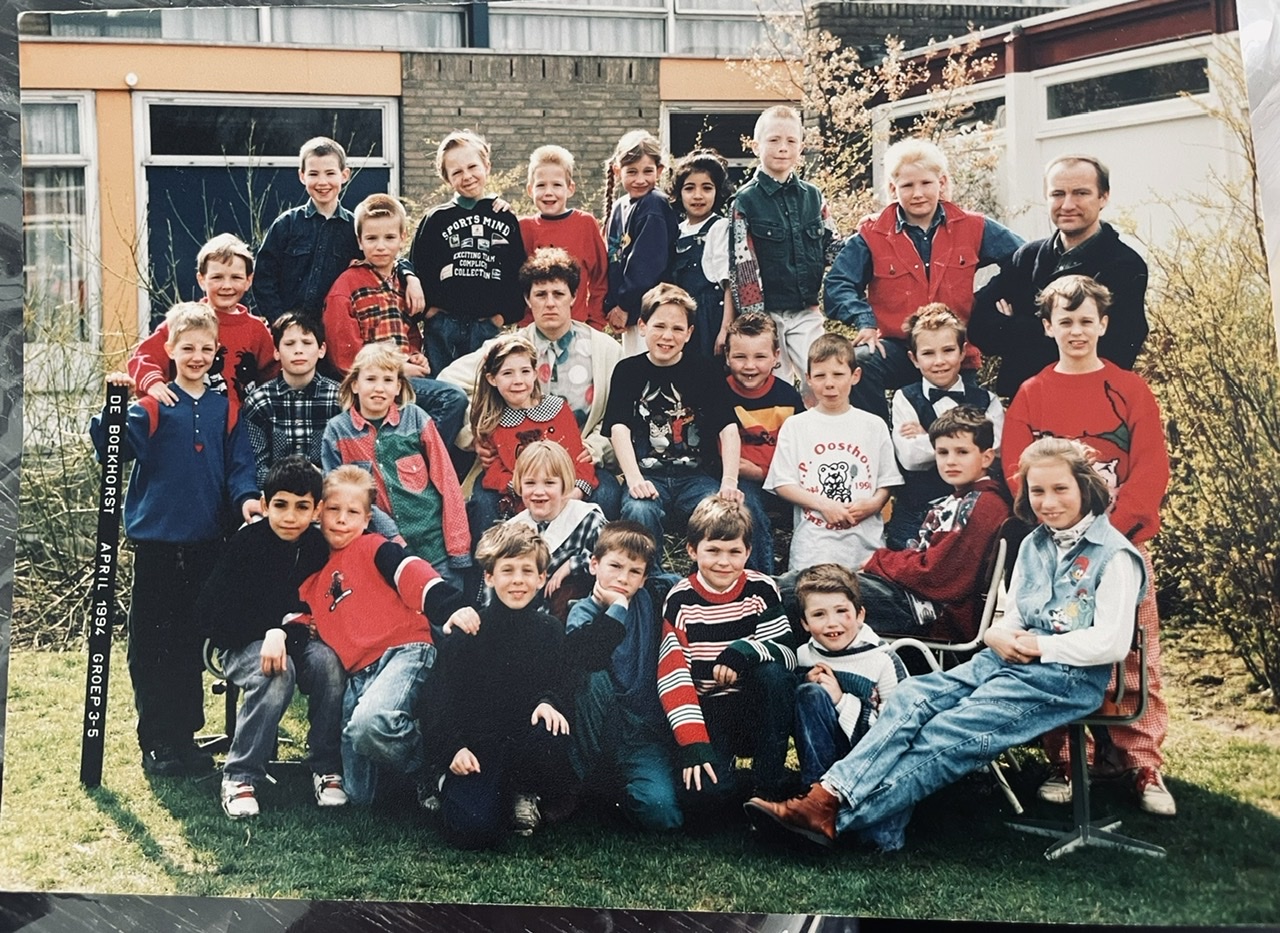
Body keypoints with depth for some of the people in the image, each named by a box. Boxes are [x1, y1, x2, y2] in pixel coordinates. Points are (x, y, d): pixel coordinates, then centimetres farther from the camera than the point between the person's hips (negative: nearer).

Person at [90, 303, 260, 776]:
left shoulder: (224, 408, 9)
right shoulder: (153, 405, -3)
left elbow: (238, 463, 6)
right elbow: (115, 449, -14)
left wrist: (246, 497, -13)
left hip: (205, 540, 3)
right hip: (157, 537, -3)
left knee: (192, 640, 11)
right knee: (153, 642, 1)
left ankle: (186, 734, 21)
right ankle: (156, 741, 9)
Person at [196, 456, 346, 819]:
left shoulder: (319, 547, -5)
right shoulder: (246, 544, -13)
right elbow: (210, 615, -14)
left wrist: (284, 631, -16)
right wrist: (270, 630, -24)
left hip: (296, 640, 3)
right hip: (244, 644, -3)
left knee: (328, 660, -30)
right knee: (277, 671, -35)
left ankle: (326, 768, -17)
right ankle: (240, 776, -25)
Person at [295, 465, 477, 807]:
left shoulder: (373, 548, 5)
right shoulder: (313, 574, 22)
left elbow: (411, 571, -12)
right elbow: (300, 617, 26)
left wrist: (450, 606, -33)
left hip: (403, 653, -6)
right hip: (357, 675, 6)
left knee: (371, 722, -39)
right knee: (359, 794, -1)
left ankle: (433, 771, -10)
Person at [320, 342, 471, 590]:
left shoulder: (415, 418, 1)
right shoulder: (337, 432, 2)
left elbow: (445, 480, 1)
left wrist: (457, 544, -4)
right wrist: (387, 531, -9)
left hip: (433, 541, 0)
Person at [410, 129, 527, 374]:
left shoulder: (506, 219, 9)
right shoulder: (436, 219, 7)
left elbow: (520, 272, 9)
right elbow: (417, 268, 6)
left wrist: (505, 314, 1)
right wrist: (430, 308, -2)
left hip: (489, 327, 0)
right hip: (443, 328, 0)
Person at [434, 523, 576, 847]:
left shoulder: (550, 629, 9)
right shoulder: (467, 630, 1)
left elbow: (559, 684, 10)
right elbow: (448, 697, 1)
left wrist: (549, 702, -16)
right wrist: (456, 747, -15)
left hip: (527, 741, 2)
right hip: (477, 749, -2)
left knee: (554, 744, -38)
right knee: (471, 830, -28)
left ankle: (525, 797, -3)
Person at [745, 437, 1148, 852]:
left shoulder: (1114, 555, -7)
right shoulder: (1033, 545, 17)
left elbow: (1112, 642, -14)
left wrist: (1039, 647, -14)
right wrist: (1000, 635, -4)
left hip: (1067, 677, -7)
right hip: (1008, 661, 7)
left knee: (948, 736, -23)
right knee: (913, 696, -18)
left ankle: (838, 818, -28)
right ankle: (830, 794, -32)